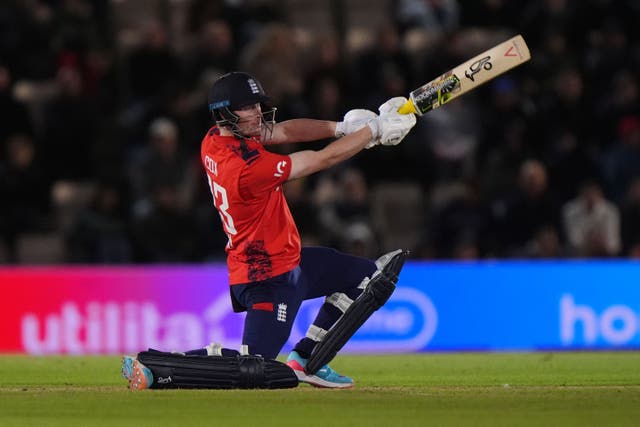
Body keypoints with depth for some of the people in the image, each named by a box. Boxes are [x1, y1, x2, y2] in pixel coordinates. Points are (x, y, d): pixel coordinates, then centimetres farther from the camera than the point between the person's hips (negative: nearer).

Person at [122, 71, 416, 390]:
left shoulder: (214, 140, -2)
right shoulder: (247, 166, -28)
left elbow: (286, 131, 8)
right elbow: (324, 159, -21)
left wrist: (340, 127, -5)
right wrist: (375, 129, -10)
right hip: (270, 277, -10)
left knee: (364, 274, 20)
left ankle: (305, 359, 19)